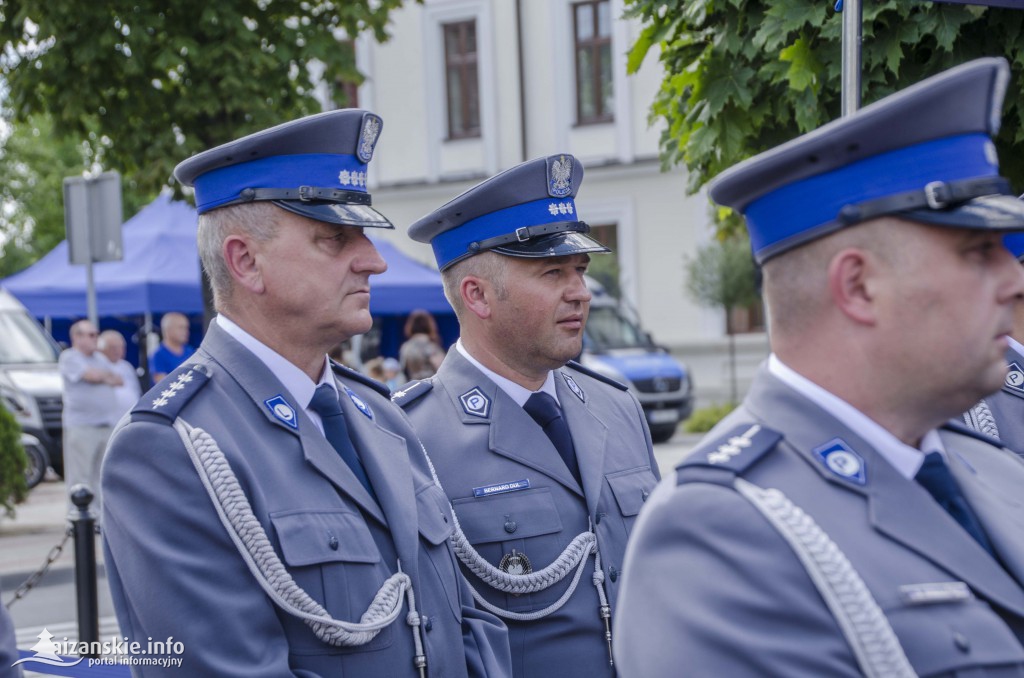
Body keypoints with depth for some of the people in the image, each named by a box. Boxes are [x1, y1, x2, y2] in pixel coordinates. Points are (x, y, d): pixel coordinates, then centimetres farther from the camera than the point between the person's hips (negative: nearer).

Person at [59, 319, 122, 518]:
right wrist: (107, 375, 4)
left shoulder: (100, 358, 21)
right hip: (82, 425, -7)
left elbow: (119, 381, 16)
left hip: (107, 425, 7)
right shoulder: (69, 358, -3)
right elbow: (91, 375, -15)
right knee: (80, 475, -8)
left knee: (102, 475, 7)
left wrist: (101, 377, -2)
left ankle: (100, 513, 11)